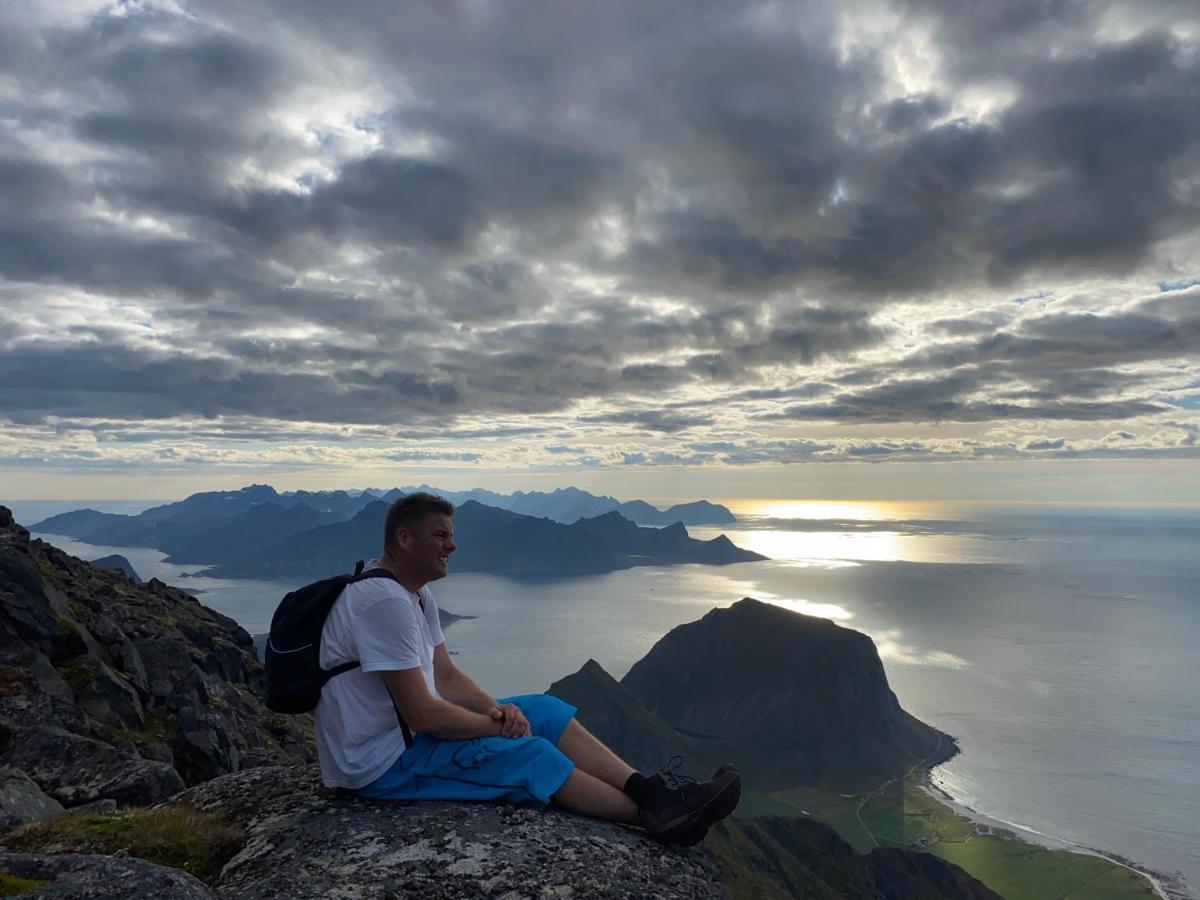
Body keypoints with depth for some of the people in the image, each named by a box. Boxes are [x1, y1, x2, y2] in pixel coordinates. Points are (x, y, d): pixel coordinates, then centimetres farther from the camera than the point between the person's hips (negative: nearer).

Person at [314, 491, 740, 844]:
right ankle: (655, 815, -8)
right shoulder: (385, 601, -26)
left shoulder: (415, 594, 7)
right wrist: (497, 724, -14)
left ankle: (648, 789, -7)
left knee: (546, 710, 1)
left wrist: (497, 709, -10)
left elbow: (446, 677, 8)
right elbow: (422, 714, -28)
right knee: (529, 755, -17)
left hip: (404, 730, 10)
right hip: (380, 762, -10)